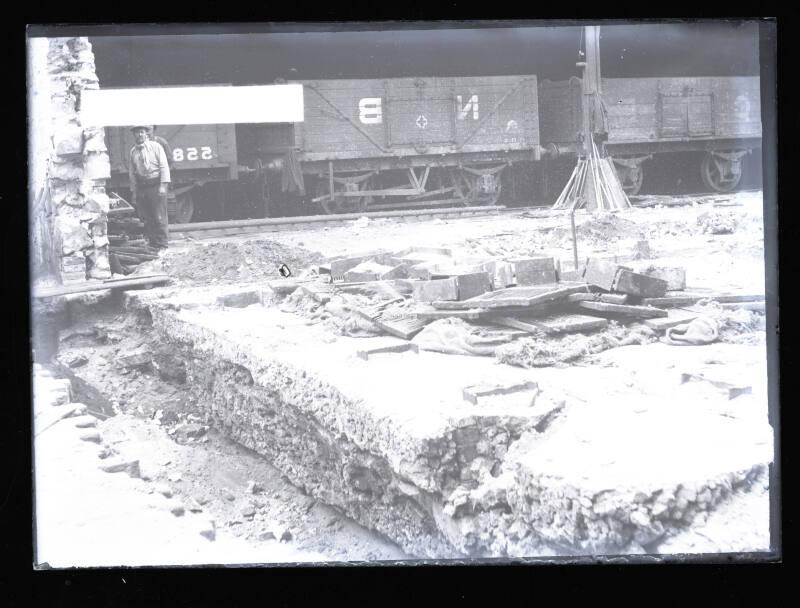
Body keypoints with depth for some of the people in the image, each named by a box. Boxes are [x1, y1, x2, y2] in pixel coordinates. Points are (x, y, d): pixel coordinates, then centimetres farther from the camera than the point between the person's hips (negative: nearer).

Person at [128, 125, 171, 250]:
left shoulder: (155, 146, 2)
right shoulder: (133, 151, 11)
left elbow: (164, 166, -2)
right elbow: (132, 173, 15)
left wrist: (163, 185, -11)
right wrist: (133, 192, 10)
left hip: (156, 185, -4)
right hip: (141, 187, 4)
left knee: (159, 217, -6)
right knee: (145, 218, 3)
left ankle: (161, 244, -3)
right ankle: (152, 243, 9)